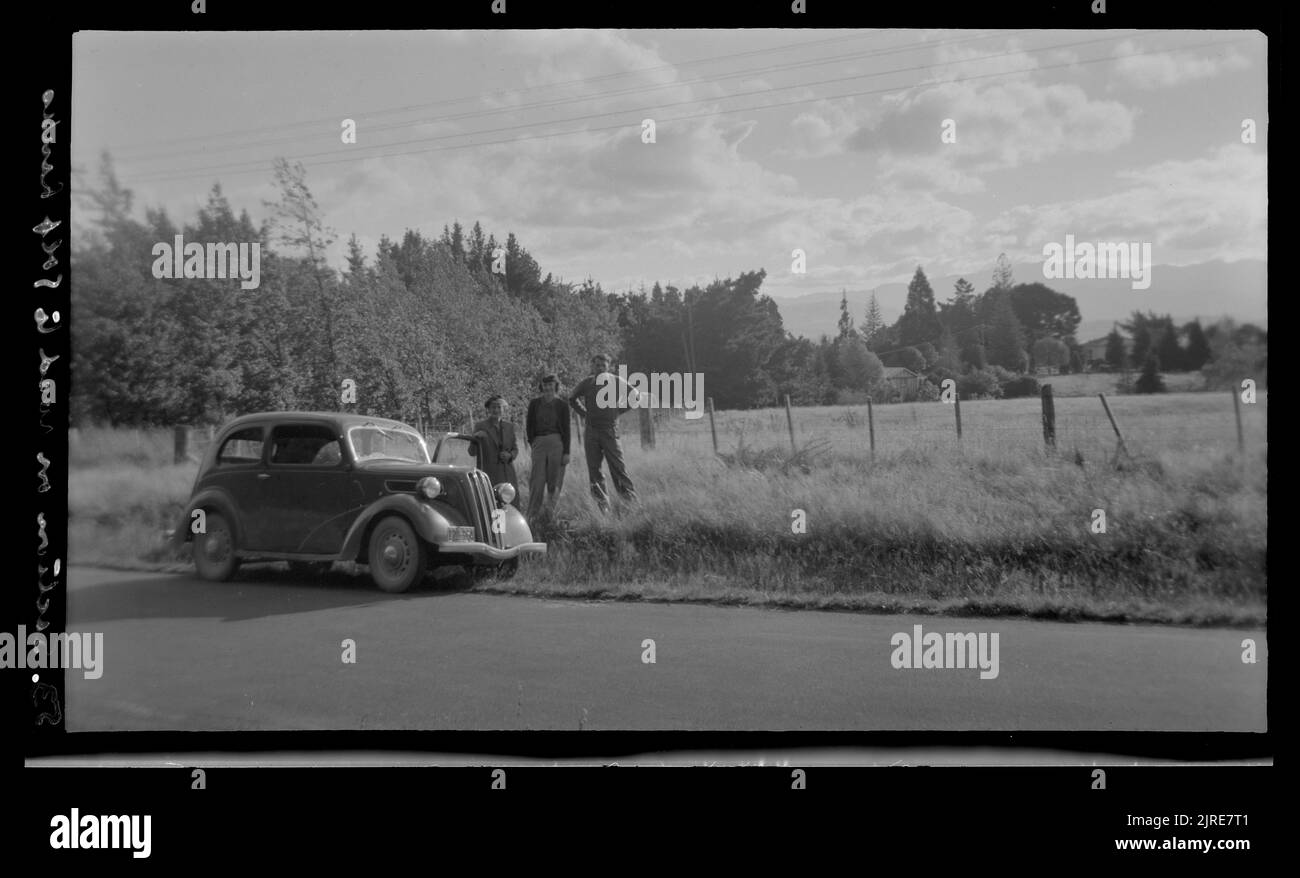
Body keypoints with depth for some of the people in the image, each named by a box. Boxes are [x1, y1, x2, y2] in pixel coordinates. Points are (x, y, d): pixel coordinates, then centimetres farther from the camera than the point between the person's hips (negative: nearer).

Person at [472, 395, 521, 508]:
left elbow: (515, 449, 17)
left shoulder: (509, 427, 12)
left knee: (513, 508, -6)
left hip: (507, 474, 4)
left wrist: (510, 455, -6)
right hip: (488, 473, -4)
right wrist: (475, 438, -24)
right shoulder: (480, 426, 0)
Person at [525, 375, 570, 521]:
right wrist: (532, 444, 3)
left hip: (557, 443, -1)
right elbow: (529, 425, 12)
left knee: (554, 481, 0)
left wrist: (566, 452, -3)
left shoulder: (562, 405, 4)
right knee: (537, 480, -5)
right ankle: (532, 516, -4)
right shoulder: (534, 403, 8)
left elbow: (566, 430, 3)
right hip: (538, 443, 1)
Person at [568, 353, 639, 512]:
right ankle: (602, 501, 11)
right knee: (594, 469, 2)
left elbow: (635, 396, 11)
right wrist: (584, 413, 12)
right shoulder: (586, 383, 6)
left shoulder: (616, 381, 0)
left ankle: (631, 499, -9)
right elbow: (572, 399, 24)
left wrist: (619, 410, 5)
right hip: (591, 430, 2)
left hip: (610, 429, -2)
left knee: (617, 466, -10)